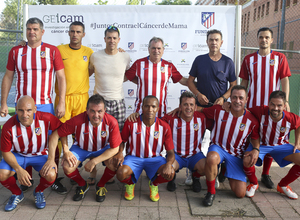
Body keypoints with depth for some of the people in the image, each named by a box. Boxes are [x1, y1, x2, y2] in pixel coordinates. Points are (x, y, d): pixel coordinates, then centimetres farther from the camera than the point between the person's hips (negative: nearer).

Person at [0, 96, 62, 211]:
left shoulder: (46, 118, -26)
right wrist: (18, 169, -28)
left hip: (40, 155, -1)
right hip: (17, 155, 1)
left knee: (51, 175, -29)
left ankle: (39, 192, 10)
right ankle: (17, 194, 11)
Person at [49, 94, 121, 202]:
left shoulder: (112, 122, -29)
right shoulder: (77, 121, -31)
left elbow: (114, 149, -24)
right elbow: (57, 134, -17)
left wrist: (94, 161, -29)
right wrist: (66, 151, -23)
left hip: (103, 149, 0)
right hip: (81, 148, 1)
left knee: (114, 164, -30)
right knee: (67, 167, -25)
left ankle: (101, 185, 4)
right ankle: (82, 185, 11)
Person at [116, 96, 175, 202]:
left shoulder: (164, 127, -9)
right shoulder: (131, 123, -10)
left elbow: (171, 152, -6)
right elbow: (122, 141, 5)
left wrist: (168, 164, -29)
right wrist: (120, 153, -18)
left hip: (155, 158, 1)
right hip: (134, 157, -1)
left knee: (170, 173, -29)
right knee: (121, 173, -32)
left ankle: (154, 184, 10)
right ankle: (130, 183, 10)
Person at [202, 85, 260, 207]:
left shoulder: (252, 120, -9)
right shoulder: (219, 110, -12)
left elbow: (255, 138, 6)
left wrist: (256, 150, -15)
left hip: (236, 155, 2)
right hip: (218, 148, -1)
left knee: (241, 193, -6)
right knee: (211, 159, -42)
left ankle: (228, 173, 29)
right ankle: (211, 192, -16)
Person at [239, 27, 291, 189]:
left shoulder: (280, 58, 5)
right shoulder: (249, 59, 8)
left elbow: (284, 80, 0)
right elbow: (244, 82, 9)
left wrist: (285, 101, -10)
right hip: (252, 105, 1)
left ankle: (265, 174, 17)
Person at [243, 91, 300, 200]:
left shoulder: (291, 119, -20)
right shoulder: (261, 111, -27)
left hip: (281, 146, 3)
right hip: (260, 144, -2)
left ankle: (283, 185, 12)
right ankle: (253, 184, 5)